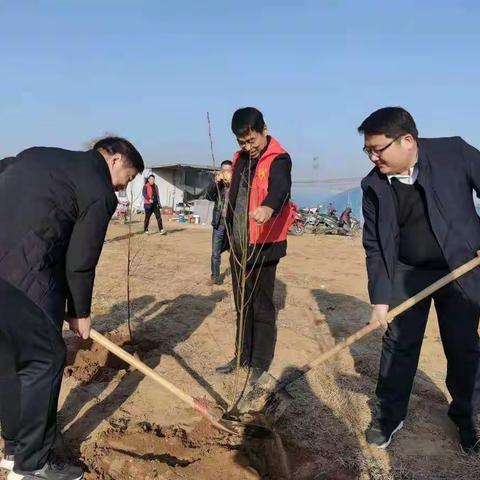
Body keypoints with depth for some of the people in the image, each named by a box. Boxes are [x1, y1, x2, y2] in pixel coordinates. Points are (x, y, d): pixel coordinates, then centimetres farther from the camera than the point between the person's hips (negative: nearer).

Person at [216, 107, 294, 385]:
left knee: (262, 306, 3)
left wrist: (268, 207, -56)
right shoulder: (240, 158, 11)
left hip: (264, 246, -7)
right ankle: (242, 356, 29)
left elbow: (281, 188, -33)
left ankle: (261, 363, 17)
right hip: (239, 245, 7)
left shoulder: (278, 159, -12)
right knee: (242, 305, 15)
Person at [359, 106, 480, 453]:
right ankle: (389, 414, 24)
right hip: (407, 272, 1)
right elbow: (374, 247, -6)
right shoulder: (374, 185, -9)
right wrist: (379, 297, -9)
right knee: (398, 344, 6)